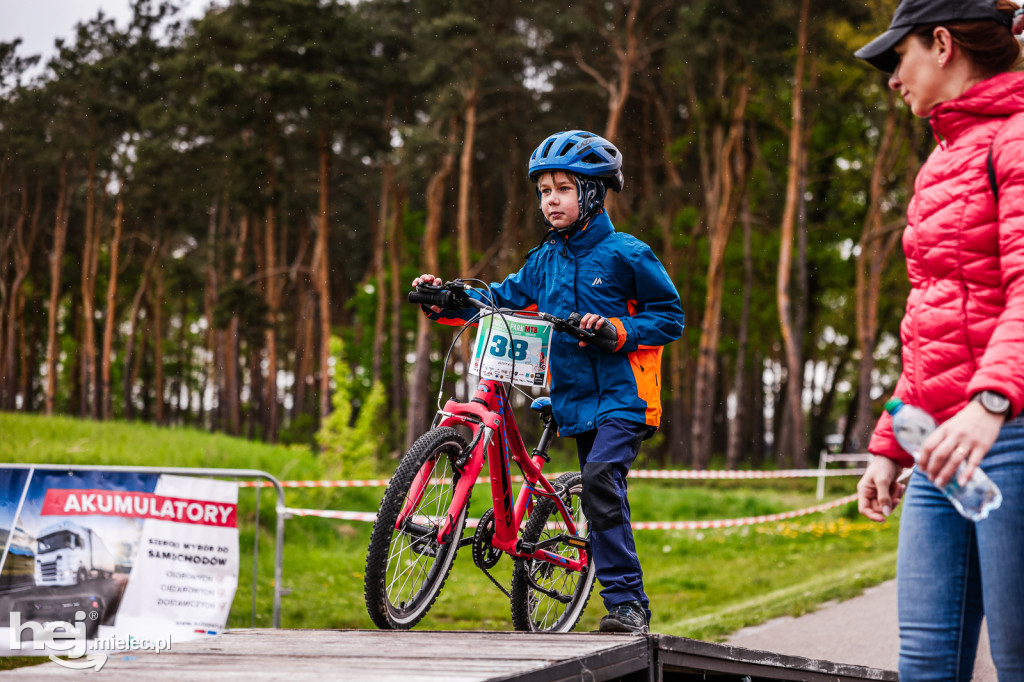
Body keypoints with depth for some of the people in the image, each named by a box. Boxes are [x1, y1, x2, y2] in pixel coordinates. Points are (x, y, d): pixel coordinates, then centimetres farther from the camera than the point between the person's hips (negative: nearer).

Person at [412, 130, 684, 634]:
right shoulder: (545, 260, 11)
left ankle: (626, 600, -22)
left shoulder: (625, 253, -7)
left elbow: (670, 317, -4)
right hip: (575, 400, 7)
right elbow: (501, 301, 13)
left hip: (622, 396, -7)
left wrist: (616, 329, -19)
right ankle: (628, 606, 18)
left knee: (600, 478, -25)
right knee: (603, 499, 10)